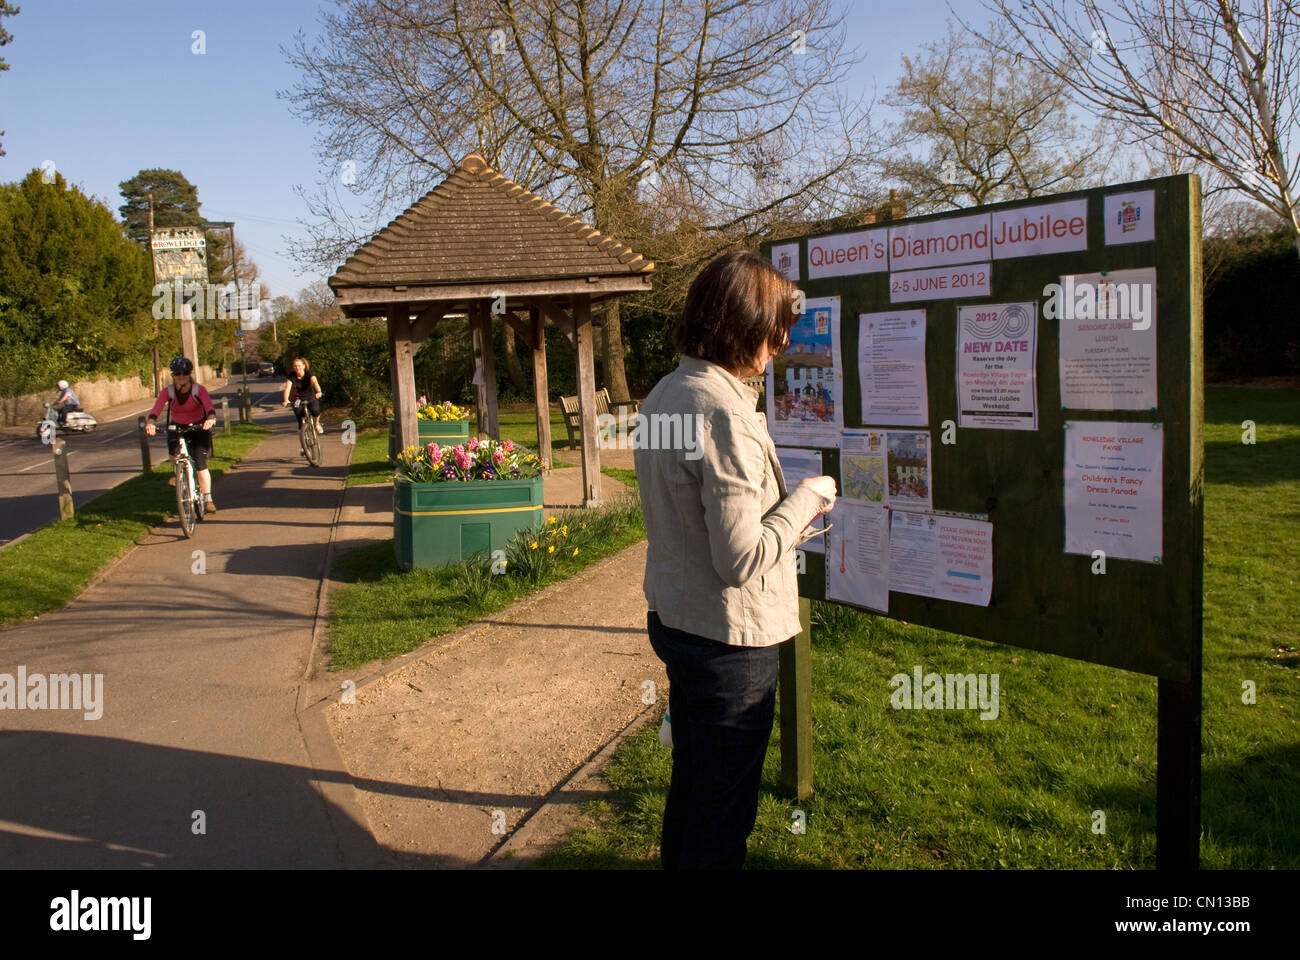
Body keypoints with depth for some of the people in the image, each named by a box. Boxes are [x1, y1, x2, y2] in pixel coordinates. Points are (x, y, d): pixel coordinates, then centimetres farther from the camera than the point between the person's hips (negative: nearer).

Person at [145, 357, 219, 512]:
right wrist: (151, 422, -49)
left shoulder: (199, 390, -17)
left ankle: (208, 500, -5)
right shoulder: (168, 392, -13)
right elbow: (156, 408, -28)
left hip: (198, 428, -2)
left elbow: (209, 405, -35)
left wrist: (211, 418, -57)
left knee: (200, 463, -14)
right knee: (174, 453, -27)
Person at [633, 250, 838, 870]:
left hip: (674, 621, 9)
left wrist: (785, 518, 15)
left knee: (690, 782, 26)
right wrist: (805, 499, -12)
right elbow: (742, 559, -26)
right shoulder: (724, 412, -25)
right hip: (729, 639, -9)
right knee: (725, 810, 10)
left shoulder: (664, 396, 4)